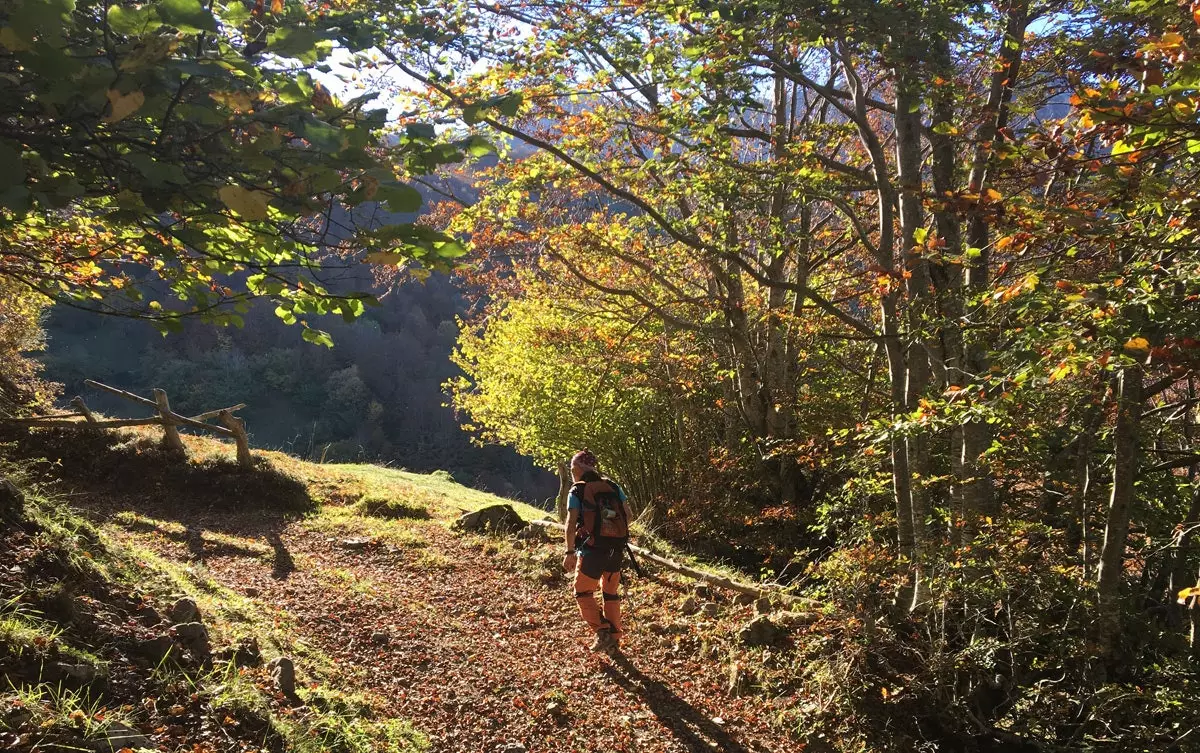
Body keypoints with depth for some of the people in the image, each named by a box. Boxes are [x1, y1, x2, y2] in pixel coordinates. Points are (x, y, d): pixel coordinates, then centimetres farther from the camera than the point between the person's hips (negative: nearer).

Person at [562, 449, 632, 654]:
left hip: (592, 551, -5)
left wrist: (570, 552, -7)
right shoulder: (613, 486, 7)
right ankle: (614, 641, 24)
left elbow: (571, 524, -13)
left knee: (583, 593, 14)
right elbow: (628, 516, 4)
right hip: (616, 550, 5)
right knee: (611, 593, 20)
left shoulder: (577, 491, -6)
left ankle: (602, 632, 0)